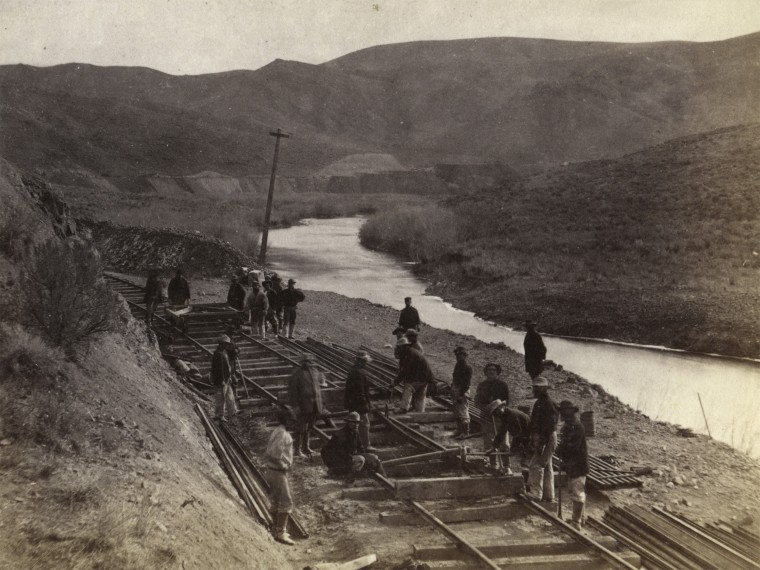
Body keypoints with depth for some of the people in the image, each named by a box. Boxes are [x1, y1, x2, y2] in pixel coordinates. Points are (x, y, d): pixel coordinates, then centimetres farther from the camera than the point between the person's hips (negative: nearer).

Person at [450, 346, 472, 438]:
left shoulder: (468, 367, -12)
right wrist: (452, 392, 13)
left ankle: (466, 432, 2)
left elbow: (467, 383, -16)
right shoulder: (457, 365, 13)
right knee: (457, 413, 13)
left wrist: (461, 394, -18)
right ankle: (459, 431, 22)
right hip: (456, 391, 8)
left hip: (463, 392, -8)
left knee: (464, 413, -5)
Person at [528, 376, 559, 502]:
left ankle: (536, 495, -8)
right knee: (546, 467, 14)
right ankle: (548, 496, 21)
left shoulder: (548, 404, -17)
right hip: (540, 438, 10)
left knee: (536, 465, -11)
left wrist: (542, 443, -25)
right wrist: (533, 440, 21)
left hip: (546, 439, -10)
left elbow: (549, 426, -23)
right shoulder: (539, 403, 15)